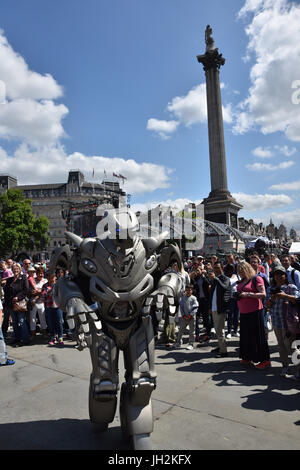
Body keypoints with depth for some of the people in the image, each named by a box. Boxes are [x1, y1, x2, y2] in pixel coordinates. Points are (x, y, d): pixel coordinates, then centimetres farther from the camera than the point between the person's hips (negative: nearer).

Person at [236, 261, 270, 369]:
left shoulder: (256, 279, -8)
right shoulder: (241, 281, 14)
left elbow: (263, 294, -14)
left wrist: (248, 294, -20)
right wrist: (238, 295, 5)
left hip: (255, 312, -7)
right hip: (243, 312, 7)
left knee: (258, 336, -2)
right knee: (246, 335, 10)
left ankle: (265, 360, 7)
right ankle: (247, 358, 21)